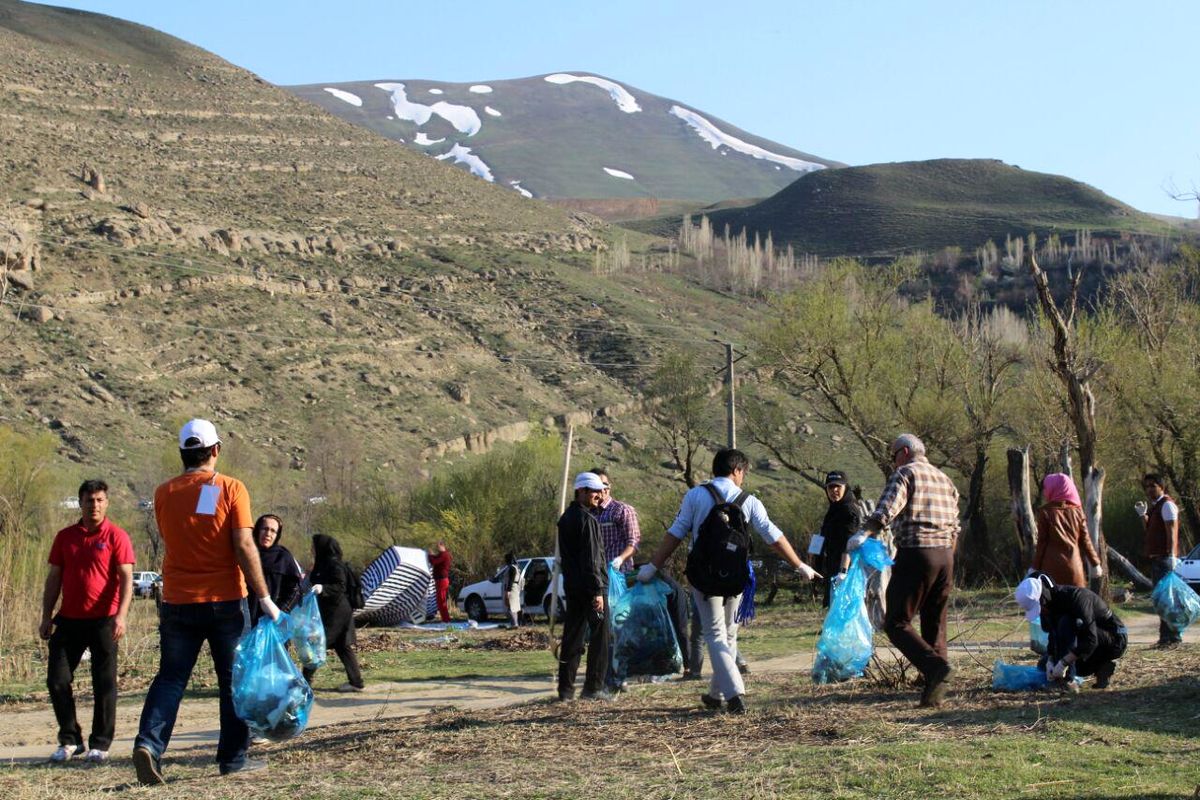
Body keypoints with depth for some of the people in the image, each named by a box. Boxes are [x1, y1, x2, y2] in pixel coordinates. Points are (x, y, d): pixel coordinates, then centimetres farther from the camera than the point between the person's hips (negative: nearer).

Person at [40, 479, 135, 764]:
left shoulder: (116, 537, -3)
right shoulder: (65, 537, 9)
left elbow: (126, 579, -8)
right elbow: (54, 578, 13)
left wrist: (121, 616, -20)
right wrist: (46, 617, 7)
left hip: (103, 620, -4)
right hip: (69, 620, 4)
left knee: (104, 684, 1)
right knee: (57, 680, 2)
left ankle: (100, 745, 9)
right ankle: (70, 740, 15)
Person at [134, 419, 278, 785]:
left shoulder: (164, 494, 3)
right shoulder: (231, 489, -7)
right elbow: (244, 546, -14)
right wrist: (264, 597, -11)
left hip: (178, 603, 2)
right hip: (225, 601, -2)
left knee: (170, 678, 8)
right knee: (234, 679, 9)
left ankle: (149, 743, -11)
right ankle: (233, 758, 13)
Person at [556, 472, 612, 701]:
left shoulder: (565, 518, 15)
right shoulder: (587, 519, -14)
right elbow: (591, 558, -19)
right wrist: (598, 591, -19)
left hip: (571, 586, 8)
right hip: (591, 586, -8)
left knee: (572, 637, 9)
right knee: (599, 638, -1)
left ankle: (566, 688, 9)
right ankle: (593, 687, -1)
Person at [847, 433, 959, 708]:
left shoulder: (905, 473, -1)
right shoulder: (945, 479, 21)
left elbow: (887, 509, -19)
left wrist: (864, 534, -25)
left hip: (915, 553, -7)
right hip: (946, 555, 7)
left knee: (896, 622, -4)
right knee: (935, 625, 12)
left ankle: (935, 666, -23)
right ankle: (935, 691, 8)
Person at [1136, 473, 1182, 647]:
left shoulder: (1167, 504, -9)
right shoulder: (1154, 506, 20)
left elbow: (1171, 531, -17)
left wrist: (1171, 555, -24)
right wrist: (1143, 514, 12)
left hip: (1165, 558, -10)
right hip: (1156, 558, 10)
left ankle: (1172, 636, -13)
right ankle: (1165, 636, 17)